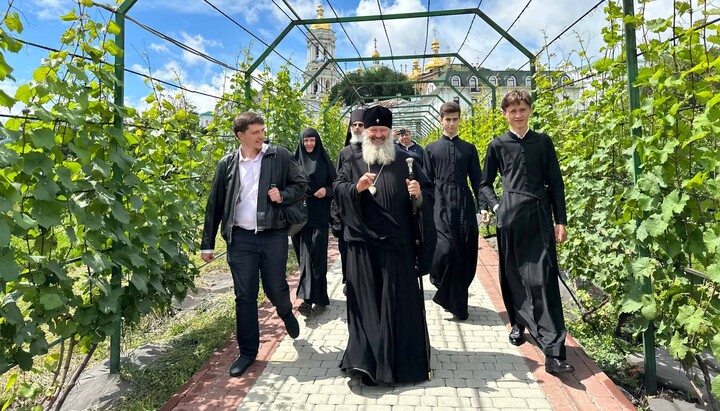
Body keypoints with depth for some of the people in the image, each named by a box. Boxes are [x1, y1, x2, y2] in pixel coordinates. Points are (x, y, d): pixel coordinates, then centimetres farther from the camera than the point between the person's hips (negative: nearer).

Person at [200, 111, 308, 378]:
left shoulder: (280, 156, 0)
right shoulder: (227, 164, 4)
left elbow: (301, 184, 8)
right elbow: (214, 205, 7)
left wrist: (283, 195, -14)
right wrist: (207, 244, 7)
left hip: (273, 235, -1)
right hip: (240, 238, 1)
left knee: (275, 288, 5)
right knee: (244, 296, 6)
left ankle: (286, 313, 42)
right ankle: (247, 351, 22)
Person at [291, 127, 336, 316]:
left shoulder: (324, 162, 6)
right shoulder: (294, 161, 9)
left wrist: (326, 190, -11)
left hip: (319, 214, -2)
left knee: (314, 255, -10)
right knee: (305, 254, 5)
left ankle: (307, 298, -11)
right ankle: (319, 297, 17)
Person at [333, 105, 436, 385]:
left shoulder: (405, 162, 9)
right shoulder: (352, 164, 11)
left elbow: (428, 191, 6)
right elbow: (337, 190, 0)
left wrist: (419, 195, -17)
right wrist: (356, 187, -19)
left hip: (397, 245, 0)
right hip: (363, 246, 0)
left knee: (400, 304, 6)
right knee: (367, 304, 5)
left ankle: (403, 360, 21)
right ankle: (368, 361, 15)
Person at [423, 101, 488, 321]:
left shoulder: (469, 148, 13)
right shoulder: (431, 149, 10)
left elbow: (477, 180, 10)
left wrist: (482, 206, -2)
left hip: (465, 207, 2)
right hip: (441, 207, -2)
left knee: (465, 257, 3)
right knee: (444, 251, -16)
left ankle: (458, 304, 20)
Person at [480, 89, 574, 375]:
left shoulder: (543, 142, 8)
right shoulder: (497, 145, 6)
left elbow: (556, 183, 7)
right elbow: (485, 183, 14)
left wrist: (561, 221, 2)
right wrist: (495, 206, -3)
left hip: (540, 218, 0)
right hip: (510, 219, 1)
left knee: (543, 280, -7)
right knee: (512, 274, 11)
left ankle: (553, 352, -6)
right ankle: (518, 323, 35)